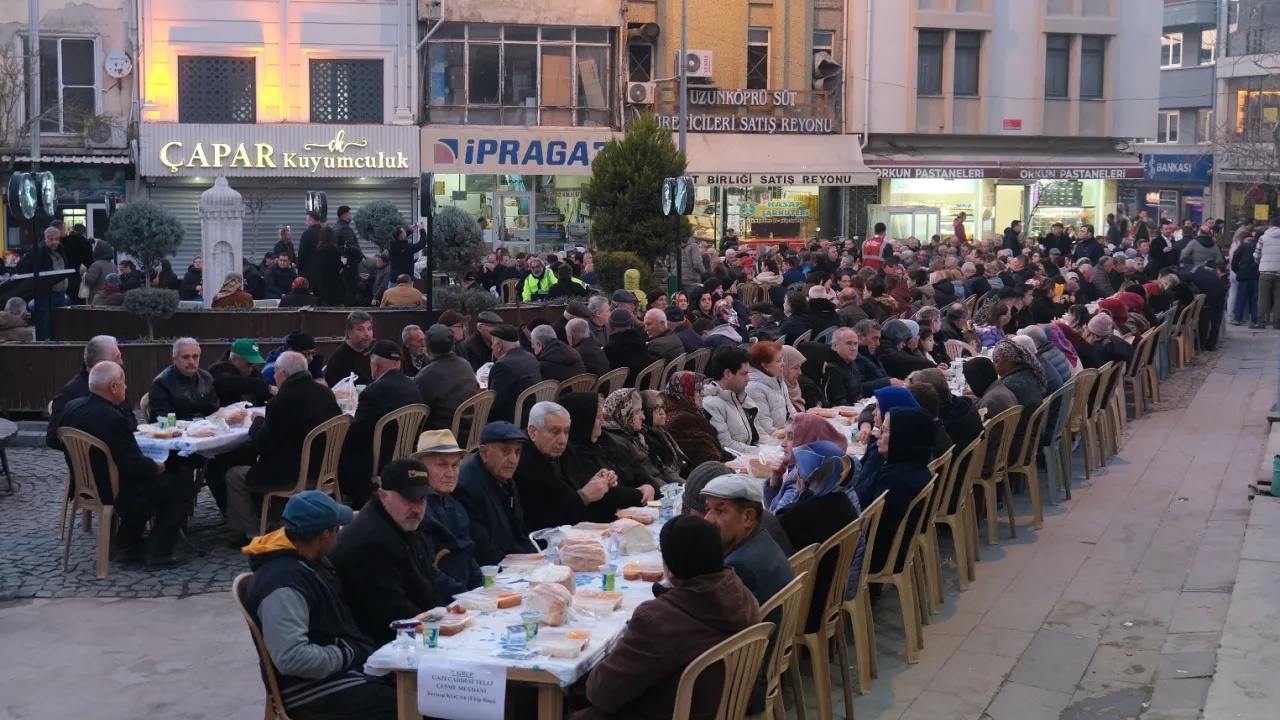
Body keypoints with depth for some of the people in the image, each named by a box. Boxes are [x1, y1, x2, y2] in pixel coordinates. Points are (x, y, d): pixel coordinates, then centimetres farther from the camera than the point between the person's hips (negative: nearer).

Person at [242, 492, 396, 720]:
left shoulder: (308, 559, 6)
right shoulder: (284, 584, -25)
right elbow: (292, 658, -31)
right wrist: (346, 655, -20)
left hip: (342, 661, 10)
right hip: (311, 687, -10)